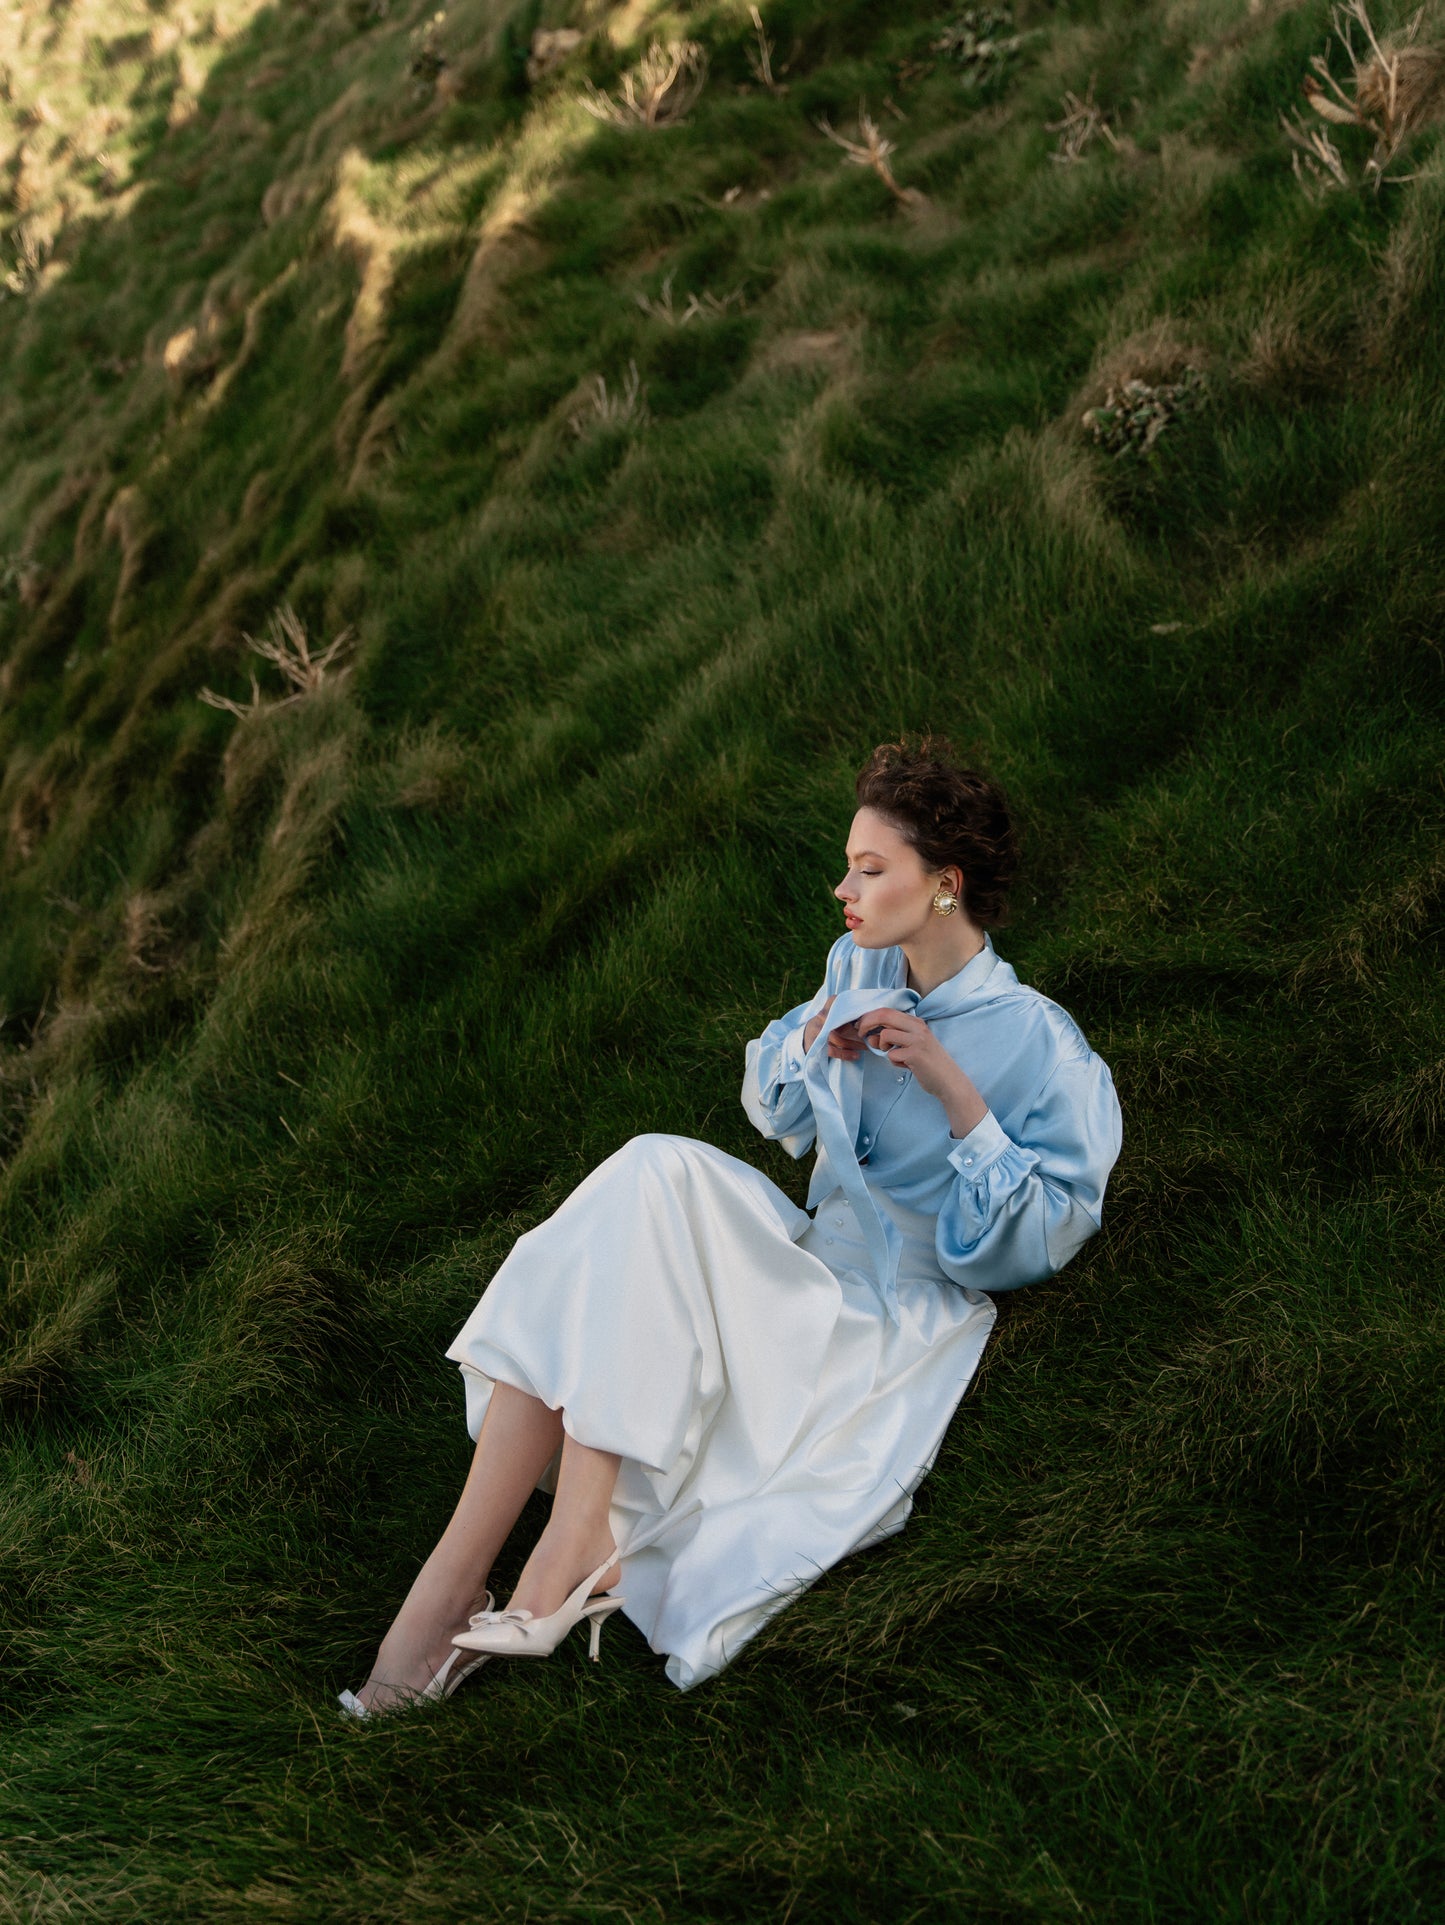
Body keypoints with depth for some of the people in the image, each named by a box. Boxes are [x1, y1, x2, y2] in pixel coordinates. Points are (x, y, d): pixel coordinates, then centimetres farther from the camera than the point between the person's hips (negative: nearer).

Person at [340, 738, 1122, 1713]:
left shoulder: (1039, 1044, -9)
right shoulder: (860, 968, 9)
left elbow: (1046, 1238, -11)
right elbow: (774, 1112, 21)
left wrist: (957, 1093, -19)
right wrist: (811, 1044, -2)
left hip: (898, 1321, -6)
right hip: (807, 1268, 7)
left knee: (663, 1179, -28)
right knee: (649, 1173, -25)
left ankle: (575, 1548, -29)